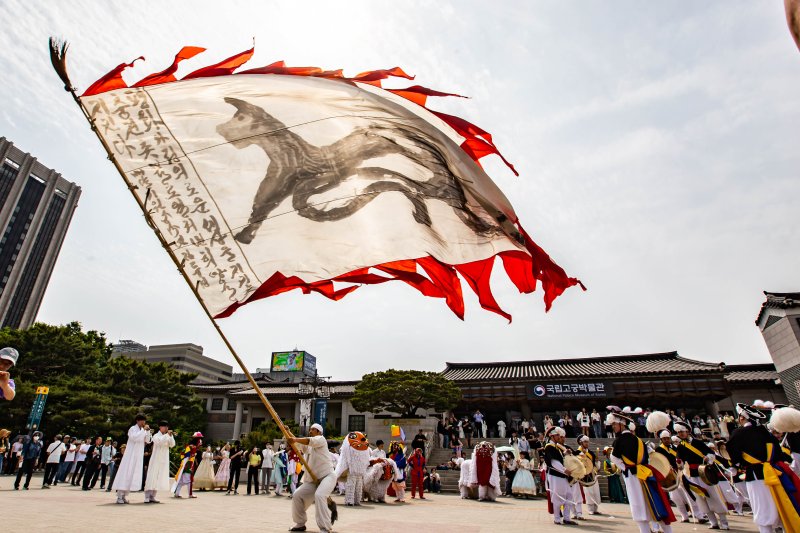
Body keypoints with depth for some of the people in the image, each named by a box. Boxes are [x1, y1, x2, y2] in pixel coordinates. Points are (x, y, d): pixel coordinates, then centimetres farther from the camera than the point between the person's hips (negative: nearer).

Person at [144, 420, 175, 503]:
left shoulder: (167, 437, 11)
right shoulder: (156, 436, -4)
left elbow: (172, 445, -2)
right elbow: (159, 442, -25)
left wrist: (171, 436, -12)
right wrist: (167, 434, -26)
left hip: (164, 461, 5)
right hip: (156, 460, -5)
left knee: (159, 478, 6)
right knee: (152, 477, -7)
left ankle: (152, 497, 13)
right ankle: (147, 498, -3)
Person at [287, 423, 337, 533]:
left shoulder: (321, 439, -6)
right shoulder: (306, 446, 19)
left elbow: (310, 441, -27)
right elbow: (296, 442, 7)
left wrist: (295, 440, -40)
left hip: (327, 476, -8)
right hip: (312, 480, 9)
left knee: (319, 495, -31)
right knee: (297, 495, 4)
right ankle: (300, 524, 22)